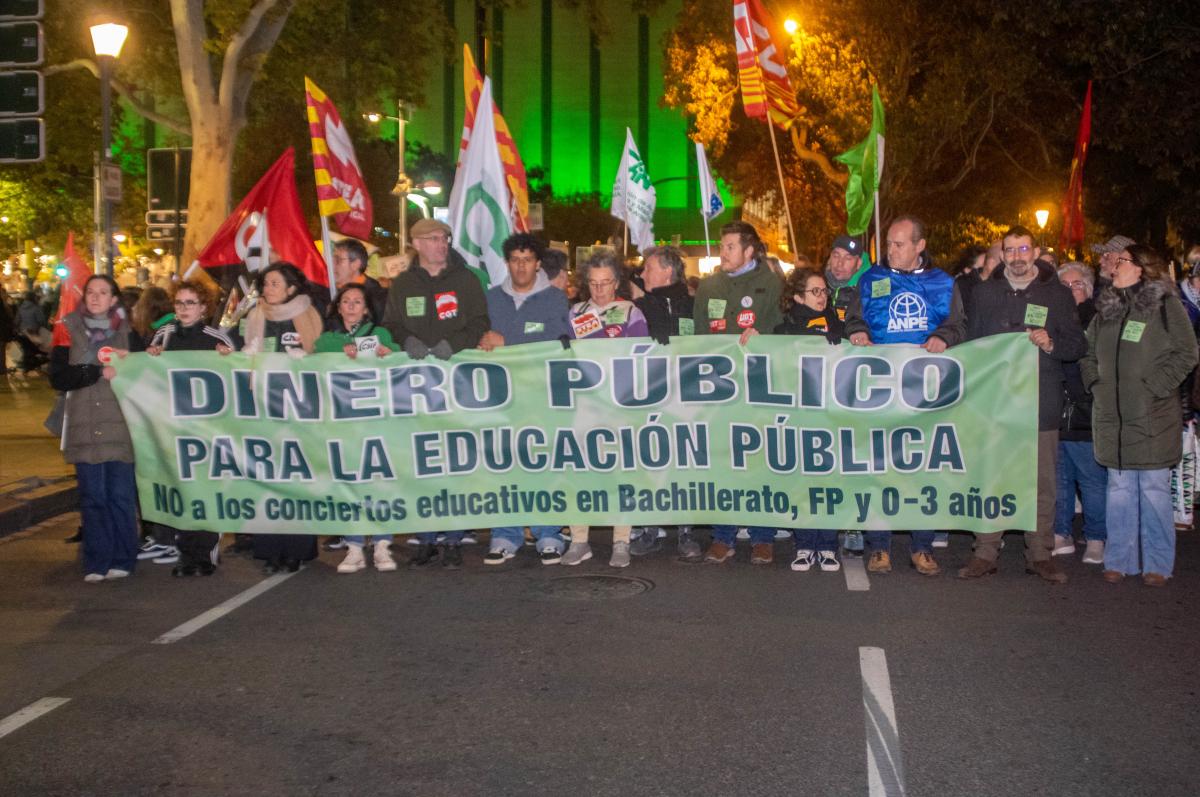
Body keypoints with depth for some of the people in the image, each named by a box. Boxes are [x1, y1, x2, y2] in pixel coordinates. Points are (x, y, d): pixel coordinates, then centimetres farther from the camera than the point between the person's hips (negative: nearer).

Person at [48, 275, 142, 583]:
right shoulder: (69, 331, 7)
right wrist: (98, 373, -12)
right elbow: (57, 377, -2)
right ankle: (96, 562, 7)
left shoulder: (127, 332, 9)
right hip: (85, 427, 0)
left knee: (121, 495, -1)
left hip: (120, 425, 0)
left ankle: (122, 560, 8)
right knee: (92, 497, 1)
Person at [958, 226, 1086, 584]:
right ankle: (986, 552, 7)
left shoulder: (1057, 294, 7)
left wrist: (1051, 345, -14)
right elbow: (971, 343, 14)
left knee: (1042, 480, 1)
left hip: (1040, 403, -1)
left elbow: (1077, 345, 6)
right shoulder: (985, 292, 12)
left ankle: (1040, 554, 10)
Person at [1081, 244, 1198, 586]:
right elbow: (1088, 353, 19)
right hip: (1112, 416, 5)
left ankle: (1157, 564, 9)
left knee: (1154, 488, 0)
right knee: (1119, 488, 9)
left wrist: (1155, 387, -12)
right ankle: (1119, 559, 16)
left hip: (1152, 417, -5)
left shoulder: (1166, 305, -3)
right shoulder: (1106, 308, 13)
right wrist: (1094, 384, 4)